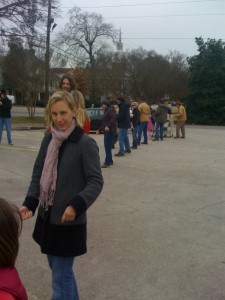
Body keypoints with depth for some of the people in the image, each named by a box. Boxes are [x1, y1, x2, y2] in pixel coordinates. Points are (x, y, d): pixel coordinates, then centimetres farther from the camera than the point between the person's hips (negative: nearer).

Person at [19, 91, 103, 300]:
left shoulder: (85, 143, -15)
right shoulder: (48, 140, 3)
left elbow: (96, 181, -15)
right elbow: (38, 174, 7)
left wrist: (76, 205, -27)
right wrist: (29, 203, -6)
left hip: (69, 222, -6)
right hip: (46, 217, 6)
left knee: (61, 277, 3)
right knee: (59, 269, 22)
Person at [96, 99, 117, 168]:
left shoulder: (111, 110, -7)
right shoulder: (106, 111, 23)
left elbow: (113, 119, -23)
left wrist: (108, 126, -35)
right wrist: (99, 130, 28)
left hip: (110, 131, -10)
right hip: (106, 131, 10)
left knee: (107, 147, -12)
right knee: (107, 147, 13)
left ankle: (107, 162, -12)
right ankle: (110, 161, 21)